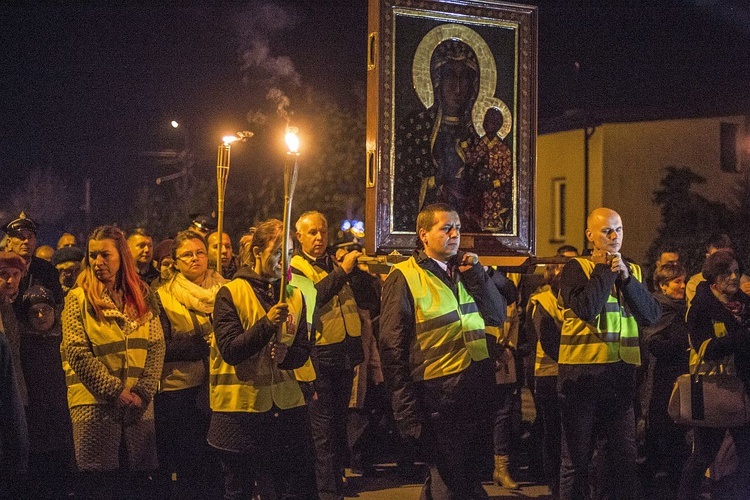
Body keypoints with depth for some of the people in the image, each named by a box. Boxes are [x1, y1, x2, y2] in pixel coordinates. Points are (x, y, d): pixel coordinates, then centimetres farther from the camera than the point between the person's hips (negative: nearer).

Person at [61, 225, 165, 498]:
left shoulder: (142, 296, 9)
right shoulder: (78, 298, 0)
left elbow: (157, 346, 4)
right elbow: (76, 353, -8)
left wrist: (143, 392, -8)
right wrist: (115, 391, -13)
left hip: (139, 406, 3)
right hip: (95, 405, -3)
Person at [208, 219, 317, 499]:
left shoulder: (294, 296, 9)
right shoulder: (231, 293, -5)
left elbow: (302, 352, 8)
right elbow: (230, 350, -14)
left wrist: (285, 355, -14)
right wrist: (267, 323, -25)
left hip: (286, 405, 4)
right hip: (241, 404, -3)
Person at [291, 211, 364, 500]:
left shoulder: (337, 264, 15)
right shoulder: (295, 267, -2)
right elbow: (308, 298, -21)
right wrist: (341, 272, -23)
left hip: (345, 352, 6)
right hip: (318, 355, -6)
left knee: (339, 421, 14)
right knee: (322, 425, -4)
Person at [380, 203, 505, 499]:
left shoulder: (465, 272, 12)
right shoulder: (405, 277, -8)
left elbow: (496, 316, 6)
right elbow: (392, 348, -10)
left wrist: (475, 274, -5)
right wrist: (408, 410, -13)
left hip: (479, 390, 6)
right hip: (439, 394, -6)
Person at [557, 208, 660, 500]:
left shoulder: (632, 270, 11)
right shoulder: (575, 269, -3)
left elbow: (651, 316, -1)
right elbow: (586, 309, -21)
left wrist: (626, 277, -10)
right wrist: (607, 268, -12)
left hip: (622, 371, 4)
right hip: (582, 371, -4)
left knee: (625, 454, 10)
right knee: (577, 455, 5)